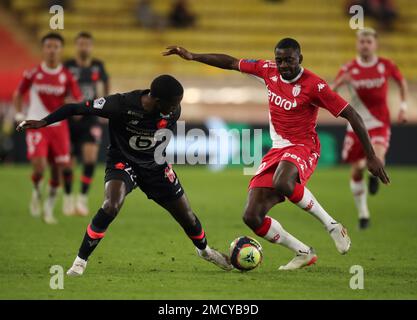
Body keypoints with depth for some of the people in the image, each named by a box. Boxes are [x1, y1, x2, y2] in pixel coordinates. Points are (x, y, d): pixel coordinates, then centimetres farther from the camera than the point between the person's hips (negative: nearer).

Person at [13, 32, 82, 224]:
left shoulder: (66, 76, -1)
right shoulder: (33, 73, -3)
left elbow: (78, 99, -3)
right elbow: (18, 94, 11)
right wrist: (19, 115, 0)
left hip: (59, 126, 2)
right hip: (36, 125, -2)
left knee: (59, 168, 1)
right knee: (39, 166, -18)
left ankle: (49, 205, 21)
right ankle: (36, 192, 15)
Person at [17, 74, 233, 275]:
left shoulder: (172, 111, -18)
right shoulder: (122, 105, -32)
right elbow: (77, 108, -24)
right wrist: (43, 122, -25)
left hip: (154, 165, 4)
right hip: (123, 162, -4)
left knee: (186, 214, 10)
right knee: (111, 206, -32)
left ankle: (204, 250, 44)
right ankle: (80, 261, -17)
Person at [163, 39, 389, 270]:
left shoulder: (314, 85, -15)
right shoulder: (268, 70, 2)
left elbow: (351, 115, -12)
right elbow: (231, 63, 16)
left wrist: (371, 157, -14)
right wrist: (192, 57, 11)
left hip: (302, 148, -6)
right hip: (277, 150, 6)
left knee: (282, 184, -42)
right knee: (251, 217, -8)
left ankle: (332, 226, -19)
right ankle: (303, 253, 9)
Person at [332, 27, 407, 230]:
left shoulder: (386, 66, -3)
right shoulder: (349, 68, -5)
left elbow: (402, 82, 15)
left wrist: (403, 106, 6)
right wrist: (340, 82, -32)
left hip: (379, 124, -1)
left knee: (377, 158, -29)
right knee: (357, 171, 6)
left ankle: (374, 174, 10)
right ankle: (363, 214, 24)